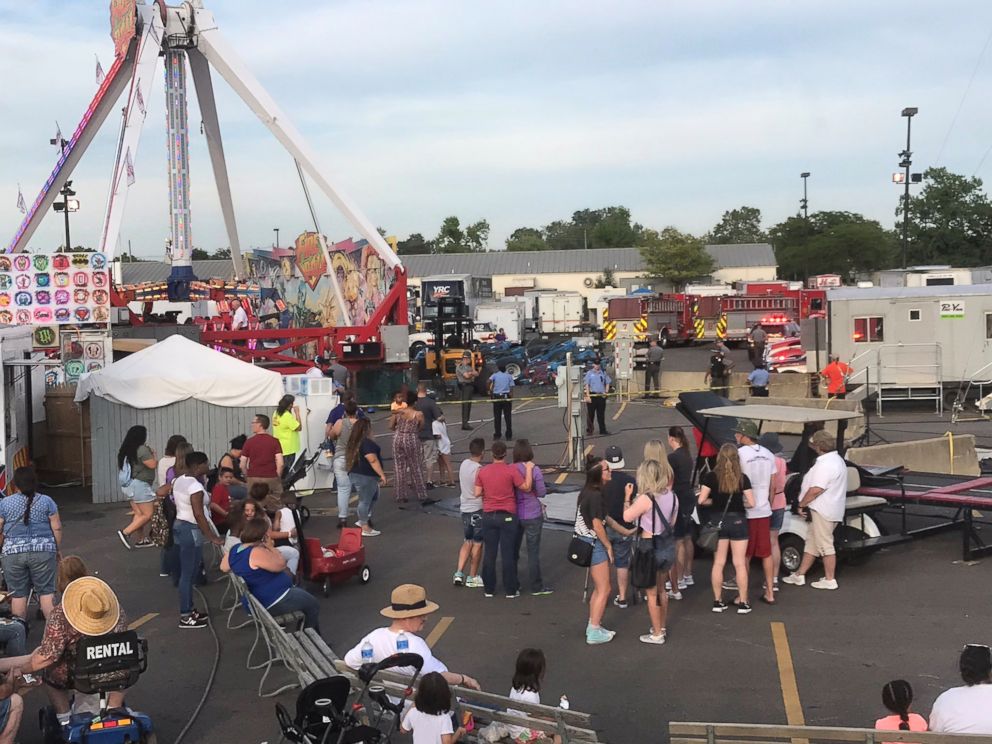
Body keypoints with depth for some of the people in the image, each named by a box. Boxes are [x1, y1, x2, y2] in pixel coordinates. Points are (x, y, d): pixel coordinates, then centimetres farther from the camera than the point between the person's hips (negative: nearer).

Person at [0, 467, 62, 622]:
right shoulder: (46, 501, 1)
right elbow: (57, 528, 0)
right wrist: (58, 550, 11)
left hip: (13, 553, 0)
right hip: (43, 551, 0)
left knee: (18, 593, 7)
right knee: (46, 591, 4)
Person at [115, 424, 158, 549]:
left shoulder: (125, 450, 10)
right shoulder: (142, 449, -16)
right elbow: (152, 465, -17)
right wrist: (153, 455, 3)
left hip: (129, 484, 9)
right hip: (140, 484, -9)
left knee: (139, 514, 13)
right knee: (148, 515, -7)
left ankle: (141, 539, 16)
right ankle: (126, 532, -15)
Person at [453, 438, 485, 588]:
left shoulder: (463, 464, 3)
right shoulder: (480, 470, -21)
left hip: (465, 508, 7)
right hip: (478, 509, -7)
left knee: (467, 542, 17)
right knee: (477, 544, 6)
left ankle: (459, 573, 7)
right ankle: (472, 578, 13)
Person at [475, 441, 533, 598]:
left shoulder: (483, 471, -1)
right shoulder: (511, 470, -12)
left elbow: (477, 493, 1)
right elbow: (526, 487, -11)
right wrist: (529, 469, -2)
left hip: (488, 516, 3)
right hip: (508, 516, -3)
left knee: (489, 554, 10)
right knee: (508, 554, 3)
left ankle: (489, 589, 16)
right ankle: (510, 590, 8)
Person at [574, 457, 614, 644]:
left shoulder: (587, 491, 8)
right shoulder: (595, 496, -21)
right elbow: (597, 525, -21)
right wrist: (608, 546, -9)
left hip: (586, 542, 10)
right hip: (594, 544, -10)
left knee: (599, 588, 19)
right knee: (604, 589, 0)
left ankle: (592, 627, 26)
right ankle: (594, 632, 4)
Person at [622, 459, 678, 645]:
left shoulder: (646, 499, -22)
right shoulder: (671, 496, -1)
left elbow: (627, 517, -12)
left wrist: (627, 497, 2)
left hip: (651, 548, -7)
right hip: (668, 545, 7)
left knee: (652, 593, 9)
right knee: (660, 589, 24)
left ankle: (657, 635, 17)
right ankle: (662, 627, 36)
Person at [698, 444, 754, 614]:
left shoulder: (711, 476, -6)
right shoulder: (742, 478, -5)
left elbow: (702, 500, -9)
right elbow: (751, 503, -6)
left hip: (718, 521, 1)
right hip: (738, 521, 0)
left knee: (718, 563, 8)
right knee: (740, 563, 5)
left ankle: (718, 601, 11)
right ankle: (742, 603, 6)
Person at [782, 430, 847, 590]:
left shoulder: (825, 464, -21)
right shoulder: (837, 459, 14)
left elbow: (816, 489, -27)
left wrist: (802, 504, -14)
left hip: (823, 511, -11)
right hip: (829, 509, 11)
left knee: (825, 545, -1)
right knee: (811, 541, 15)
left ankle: (829, 580, 8)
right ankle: (799, 575, 22)